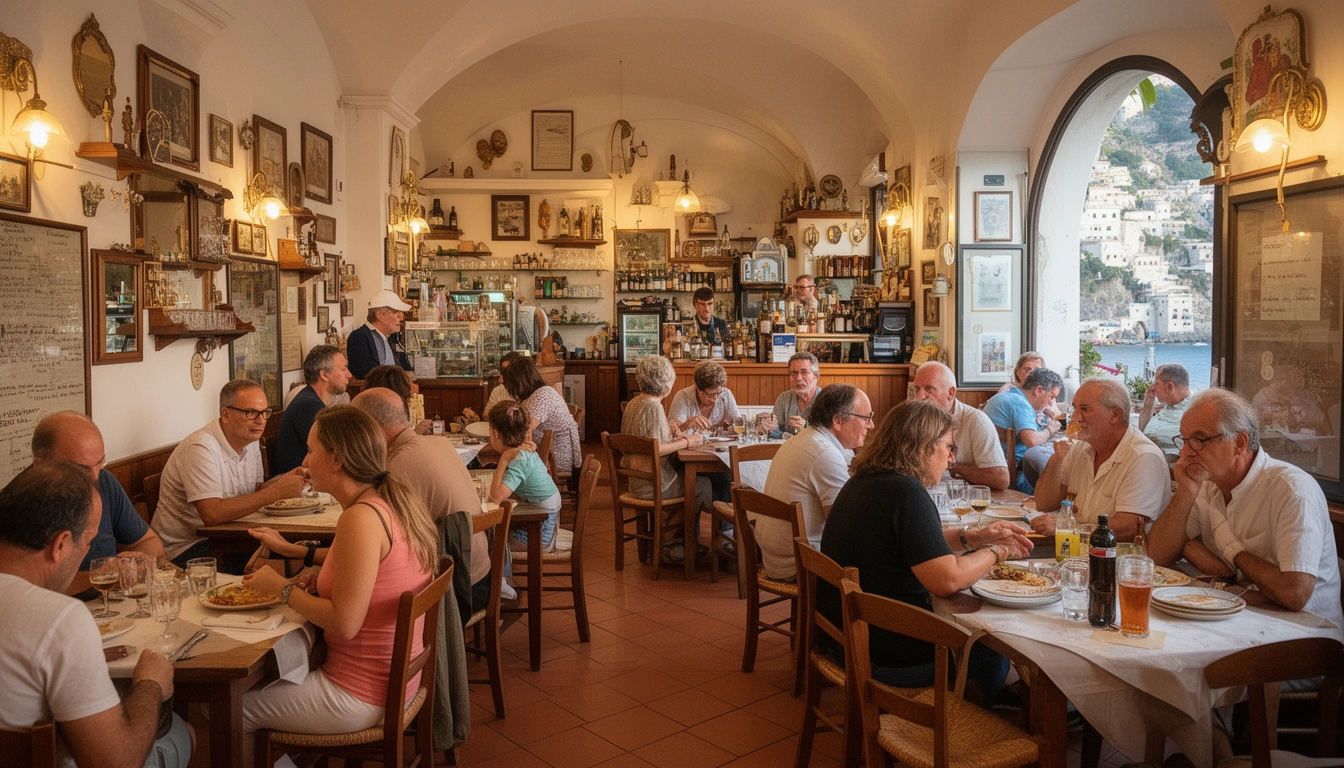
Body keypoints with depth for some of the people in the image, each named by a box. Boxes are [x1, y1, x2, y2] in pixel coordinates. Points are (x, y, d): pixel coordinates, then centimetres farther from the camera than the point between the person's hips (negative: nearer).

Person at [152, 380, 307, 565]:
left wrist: (285, 480, -8)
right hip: (185, 548, -8)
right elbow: (212, 514, -31)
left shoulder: (250, 442, 7)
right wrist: (276, 492, -29)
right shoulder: (201, 447, -22)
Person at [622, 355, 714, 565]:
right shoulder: (652, 406, -19)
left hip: (637, 481, 9)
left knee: (692, 479, 16)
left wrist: (675, 435, 14)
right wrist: (686, 442, -16)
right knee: (704, 485, 3)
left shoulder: (634, 403, 10)